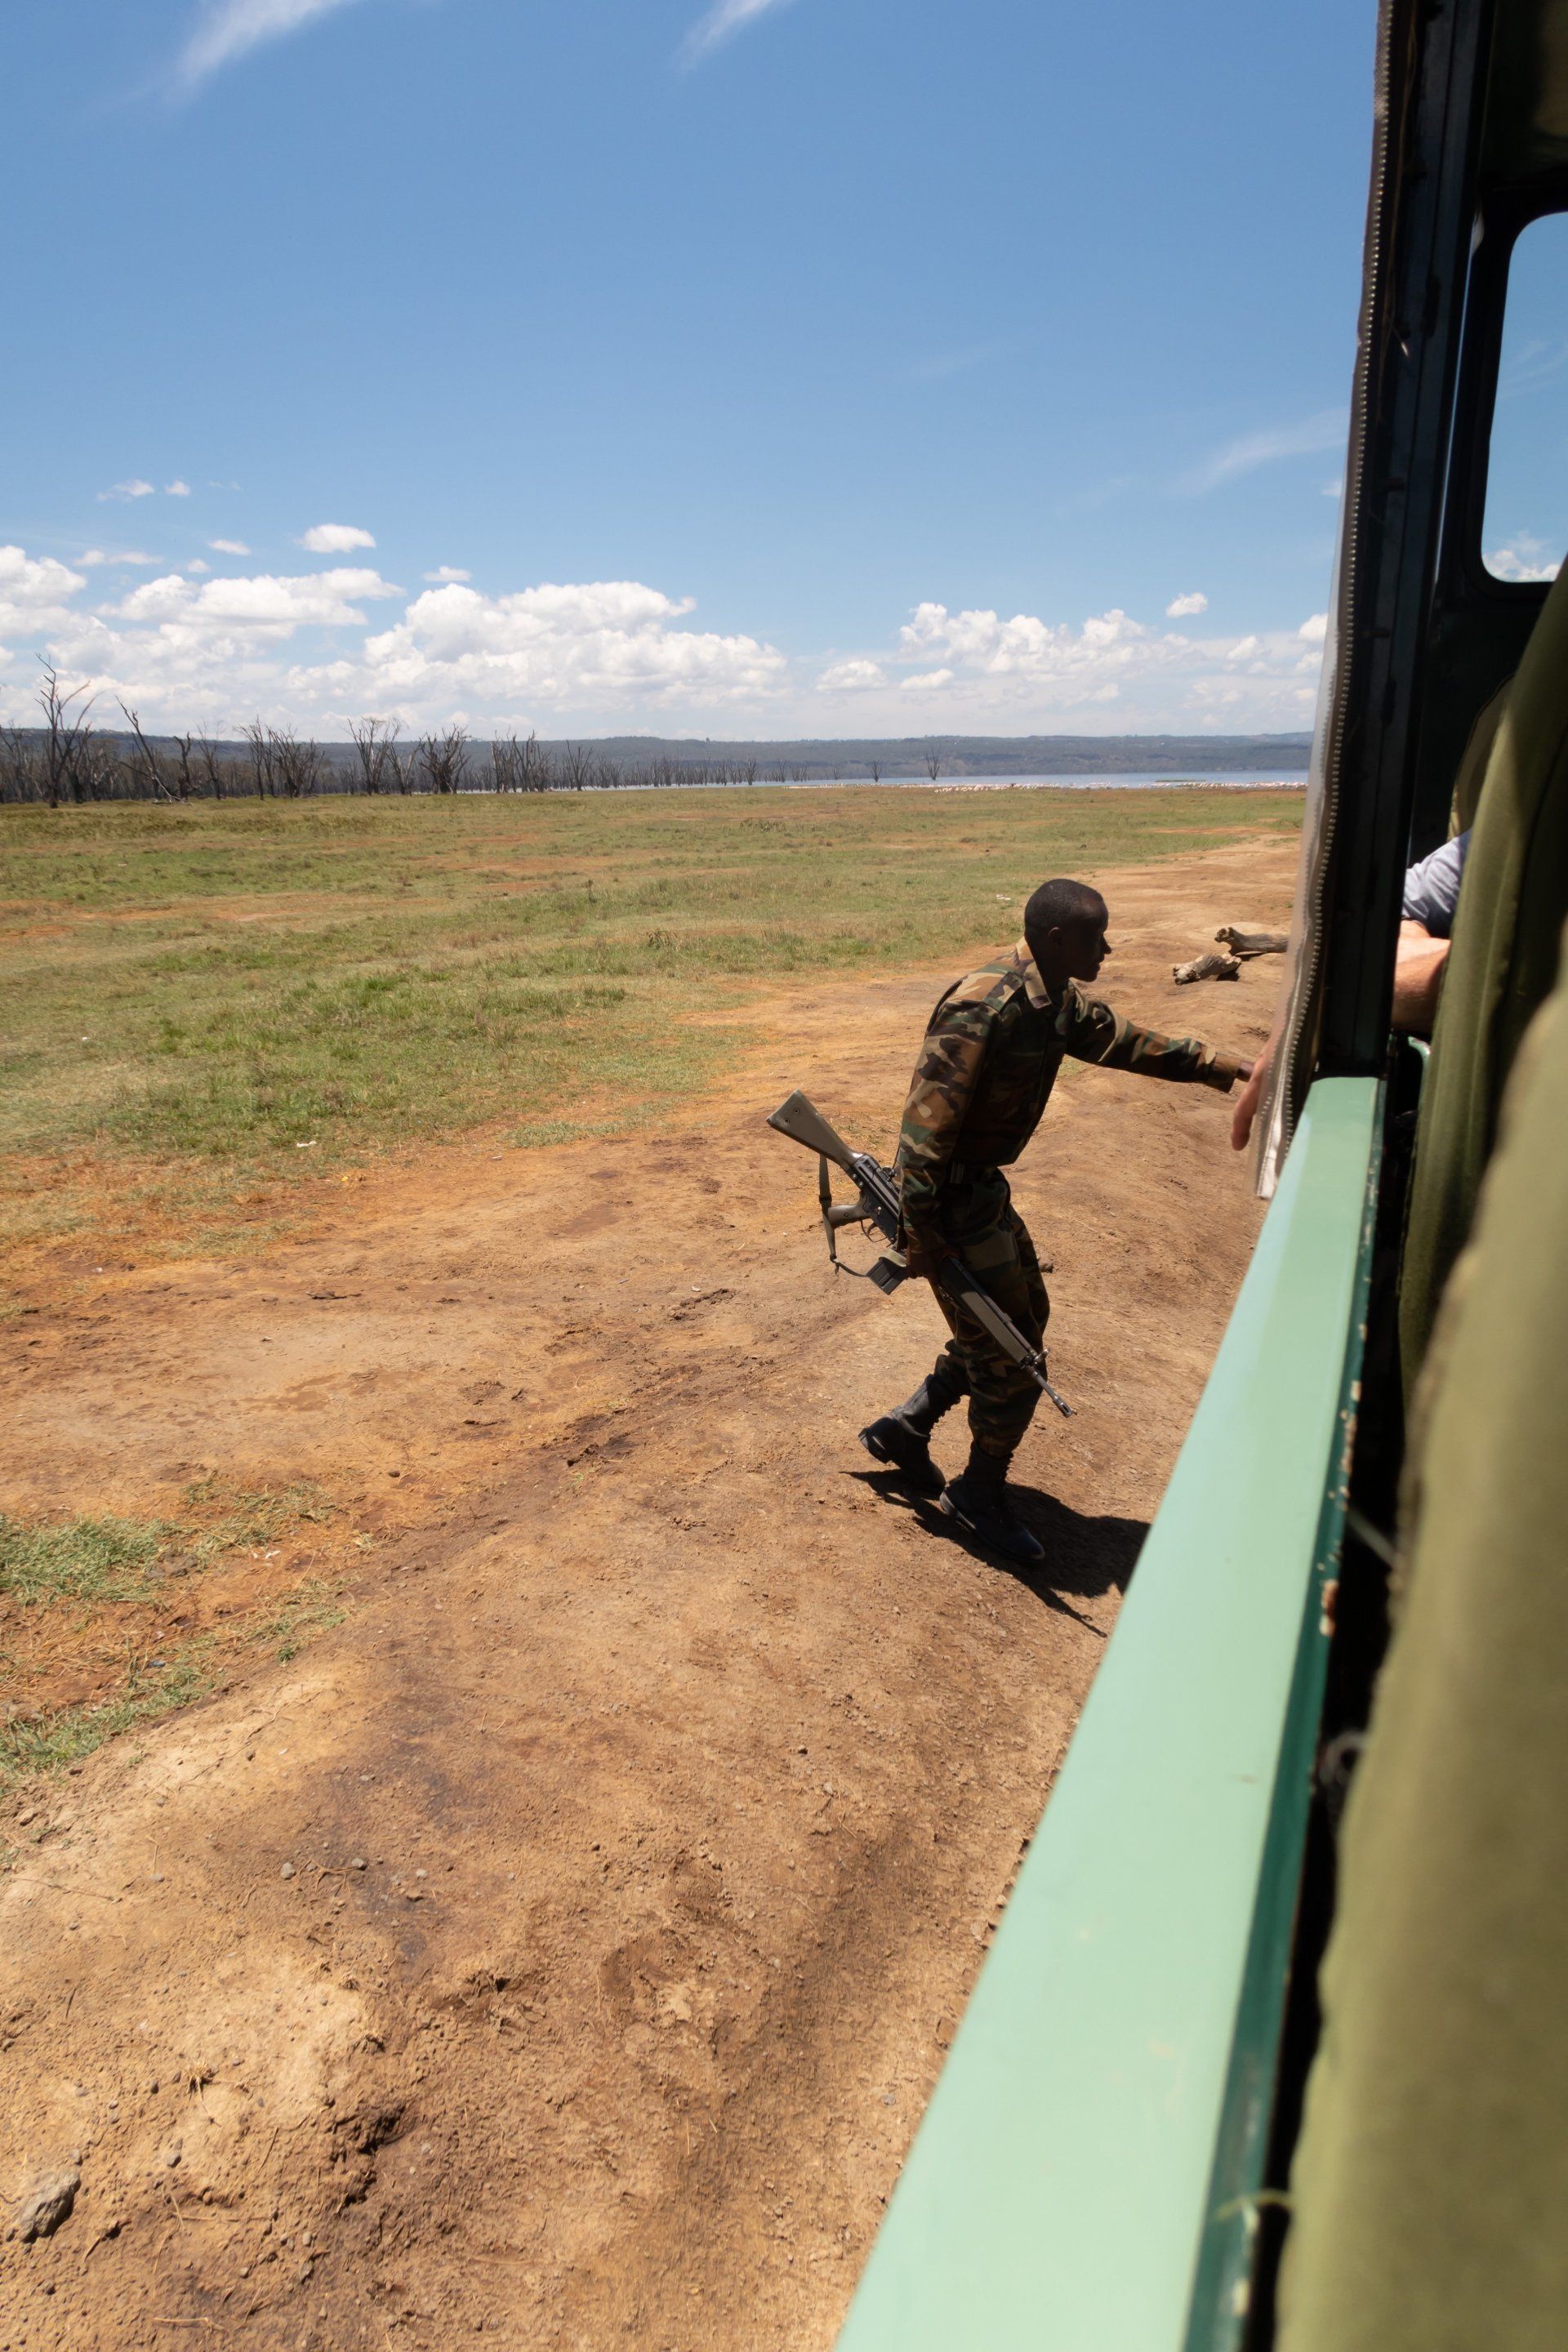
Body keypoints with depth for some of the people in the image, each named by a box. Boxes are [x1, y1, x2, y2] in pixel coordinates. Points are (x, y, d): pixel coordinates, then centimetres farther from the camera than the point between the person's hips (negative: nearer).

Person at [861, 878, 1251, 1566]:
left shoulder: (1060, 1001, 3)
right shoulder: (983, 1009, -27)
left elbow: (1127, 1042, 17)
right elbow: (926, 1122, -27)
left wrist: (1233, 1069, 14)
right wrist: (920, 1236, -25)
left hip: (985, 1187, 10)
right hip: (950, 1199, -10)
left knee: (1023, 1319, 21)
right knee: (1012, 1357, 0)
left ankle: (904, 1429, 33)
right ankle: (981, 1494, 22)